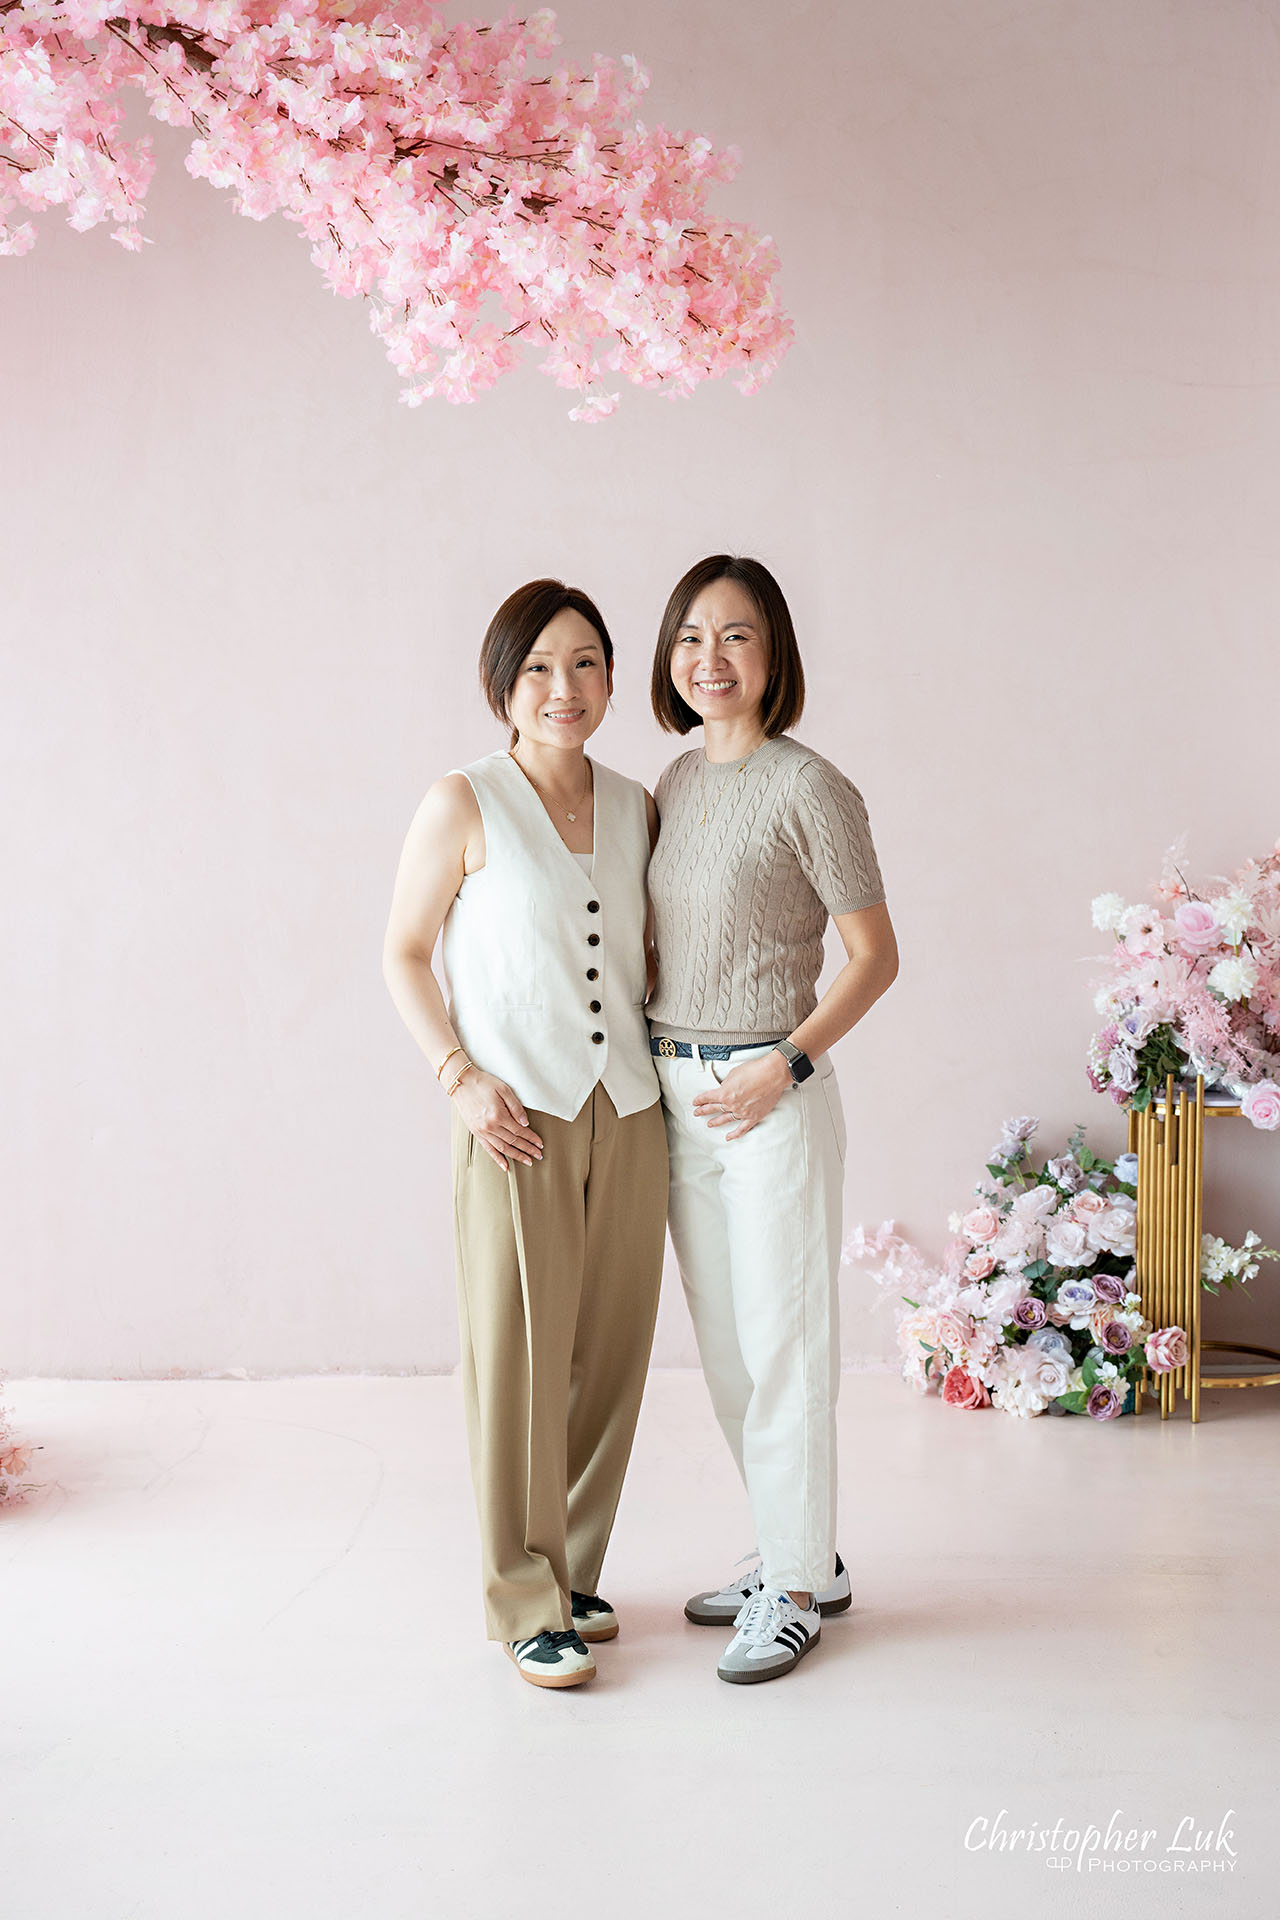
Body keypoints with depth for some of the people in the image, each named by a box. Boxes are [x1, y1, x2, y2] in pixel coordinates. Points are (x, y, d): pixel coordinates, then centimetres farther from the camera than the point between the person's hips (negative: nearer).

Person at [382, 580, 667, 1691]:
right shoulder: (465, 806, -4)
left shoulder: (635, 808, 9)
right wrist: (461, 1078, -10)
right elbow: (404, 955, 0)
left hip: (628, 1115, 5)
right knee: (517, 1354, -1)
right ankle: (526, 1603, 14)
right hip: (518, 1120, -4)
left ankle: (573, 1572, 27)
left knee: (610, 1352, 9)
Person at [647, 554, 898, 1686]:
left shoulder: (807, 787, -11)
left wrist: (784, 1067, -16)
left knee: (783, 1340, 1)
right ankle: (801, 1556, 30)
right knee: (726, 1344, 14)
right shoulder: (676, 782, 10)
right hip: (674, 1092, 7)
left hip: (770, 1094, -7)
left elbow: (875, 956, -9)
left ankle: (796, 1587, 16)